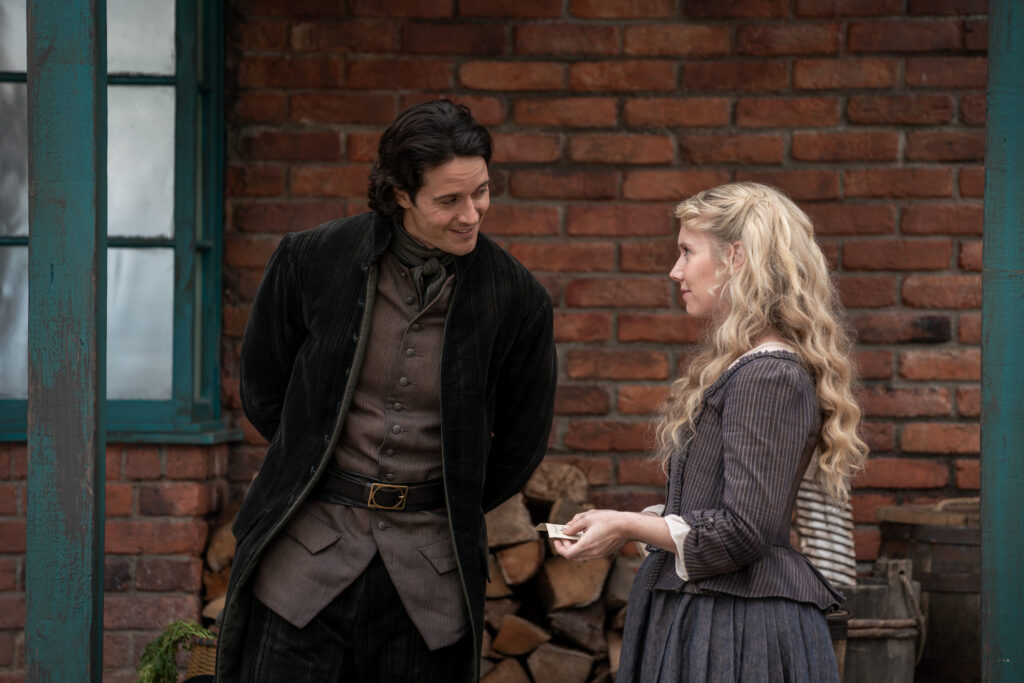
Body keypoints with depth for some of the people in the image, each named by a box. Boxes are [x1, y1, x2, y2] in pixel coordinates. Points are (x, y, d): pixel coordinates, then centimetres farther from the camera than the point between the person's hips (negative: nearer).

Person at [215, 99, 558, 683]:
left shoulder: (516, 299, -3)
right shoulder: (312, 261, -3)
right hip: (309, 546, 0)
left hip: (430, 565, 0)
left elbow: (521, 443, 12)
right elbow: (264, 393, 12)